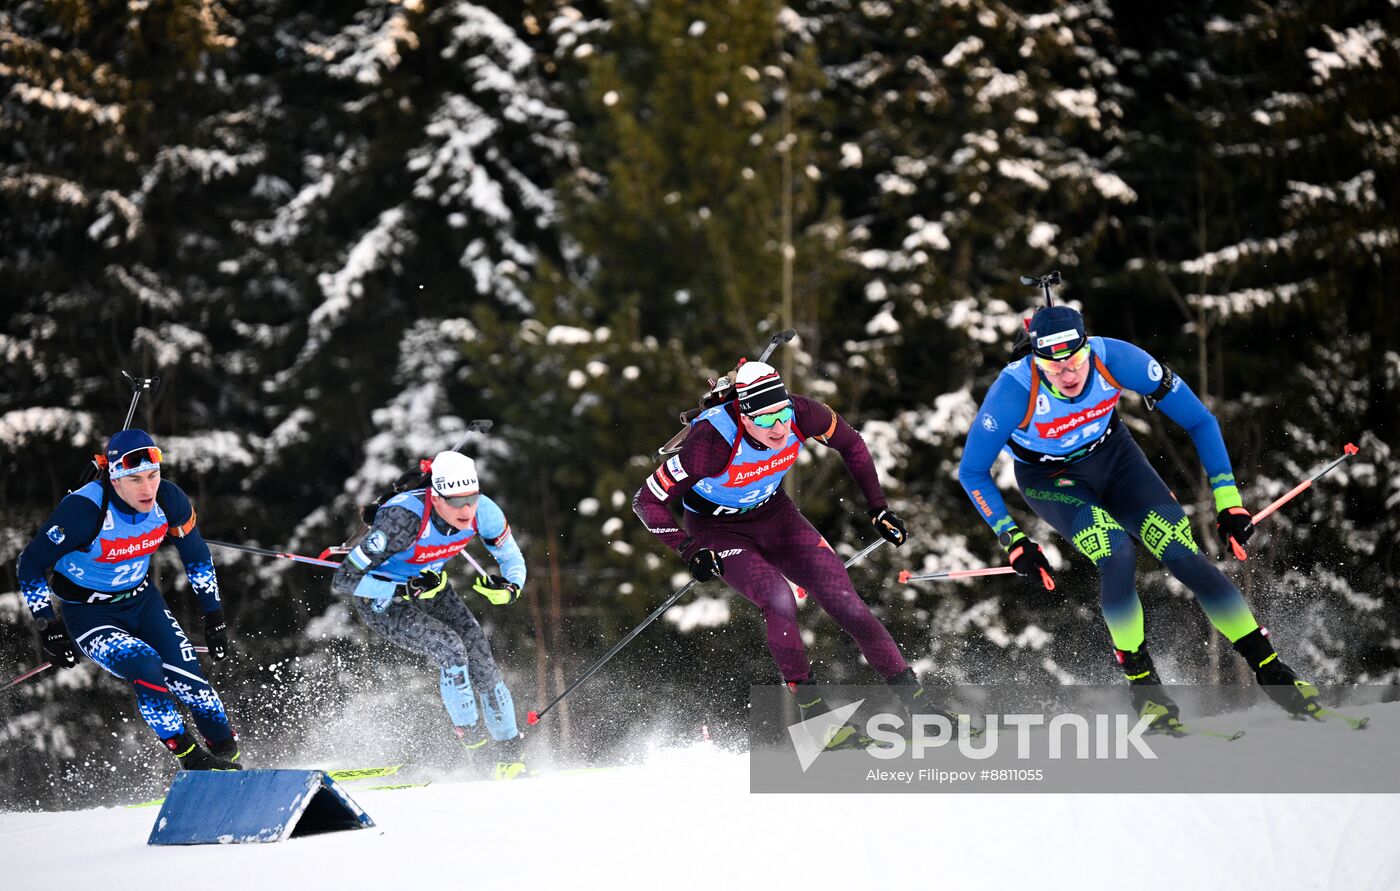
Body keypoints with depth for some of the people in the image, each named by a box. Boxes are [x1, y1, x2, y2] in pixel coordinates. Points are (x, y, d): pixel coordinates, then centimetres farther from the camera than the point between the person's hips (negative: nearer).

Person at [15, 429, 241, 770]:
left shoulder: (170, 500, -15)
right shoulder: (85, 510, -29)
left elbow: (197, 557, 5)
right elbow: (30, 566, -18)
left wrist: (214, 615, 6)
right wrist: (49, 629, -17)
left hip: (143, 600, 4)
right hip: (89, 614, -4)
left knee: (187, 680, -13)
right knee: (145, 667, -29)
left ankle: (228, 757, 6)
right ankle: (192, 760, -15)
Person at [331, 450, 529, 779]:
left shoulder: (483, 512, -22)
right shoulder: (403, 520, -37)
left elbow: (512, 559, -3)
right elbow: (343, 580, -33)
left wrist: (510, 588, -25)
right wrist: (407, 591, -39)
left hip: (429, 586, 5)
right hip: (382, 600, -5)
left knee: (483, 665, -7)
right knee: (450, 649, -26)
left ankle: (510, 756, 7)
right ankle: (468, 735, -7)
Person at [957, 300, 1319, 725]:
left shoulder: (1115, 359, -29)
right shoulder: (1014, 391, -33)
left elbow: (1200, 422, -17)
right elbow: (972, 473, -17)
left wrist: (1228, 500, -18)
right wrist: (1013, 540, -21)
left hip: (1114, 455, 2)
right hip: (1050, 479, -2)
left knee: (1184, 556, -16)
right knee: (1116, 554, -30)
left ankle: (1271, 670, -5)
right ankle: (1141, 682, -11)